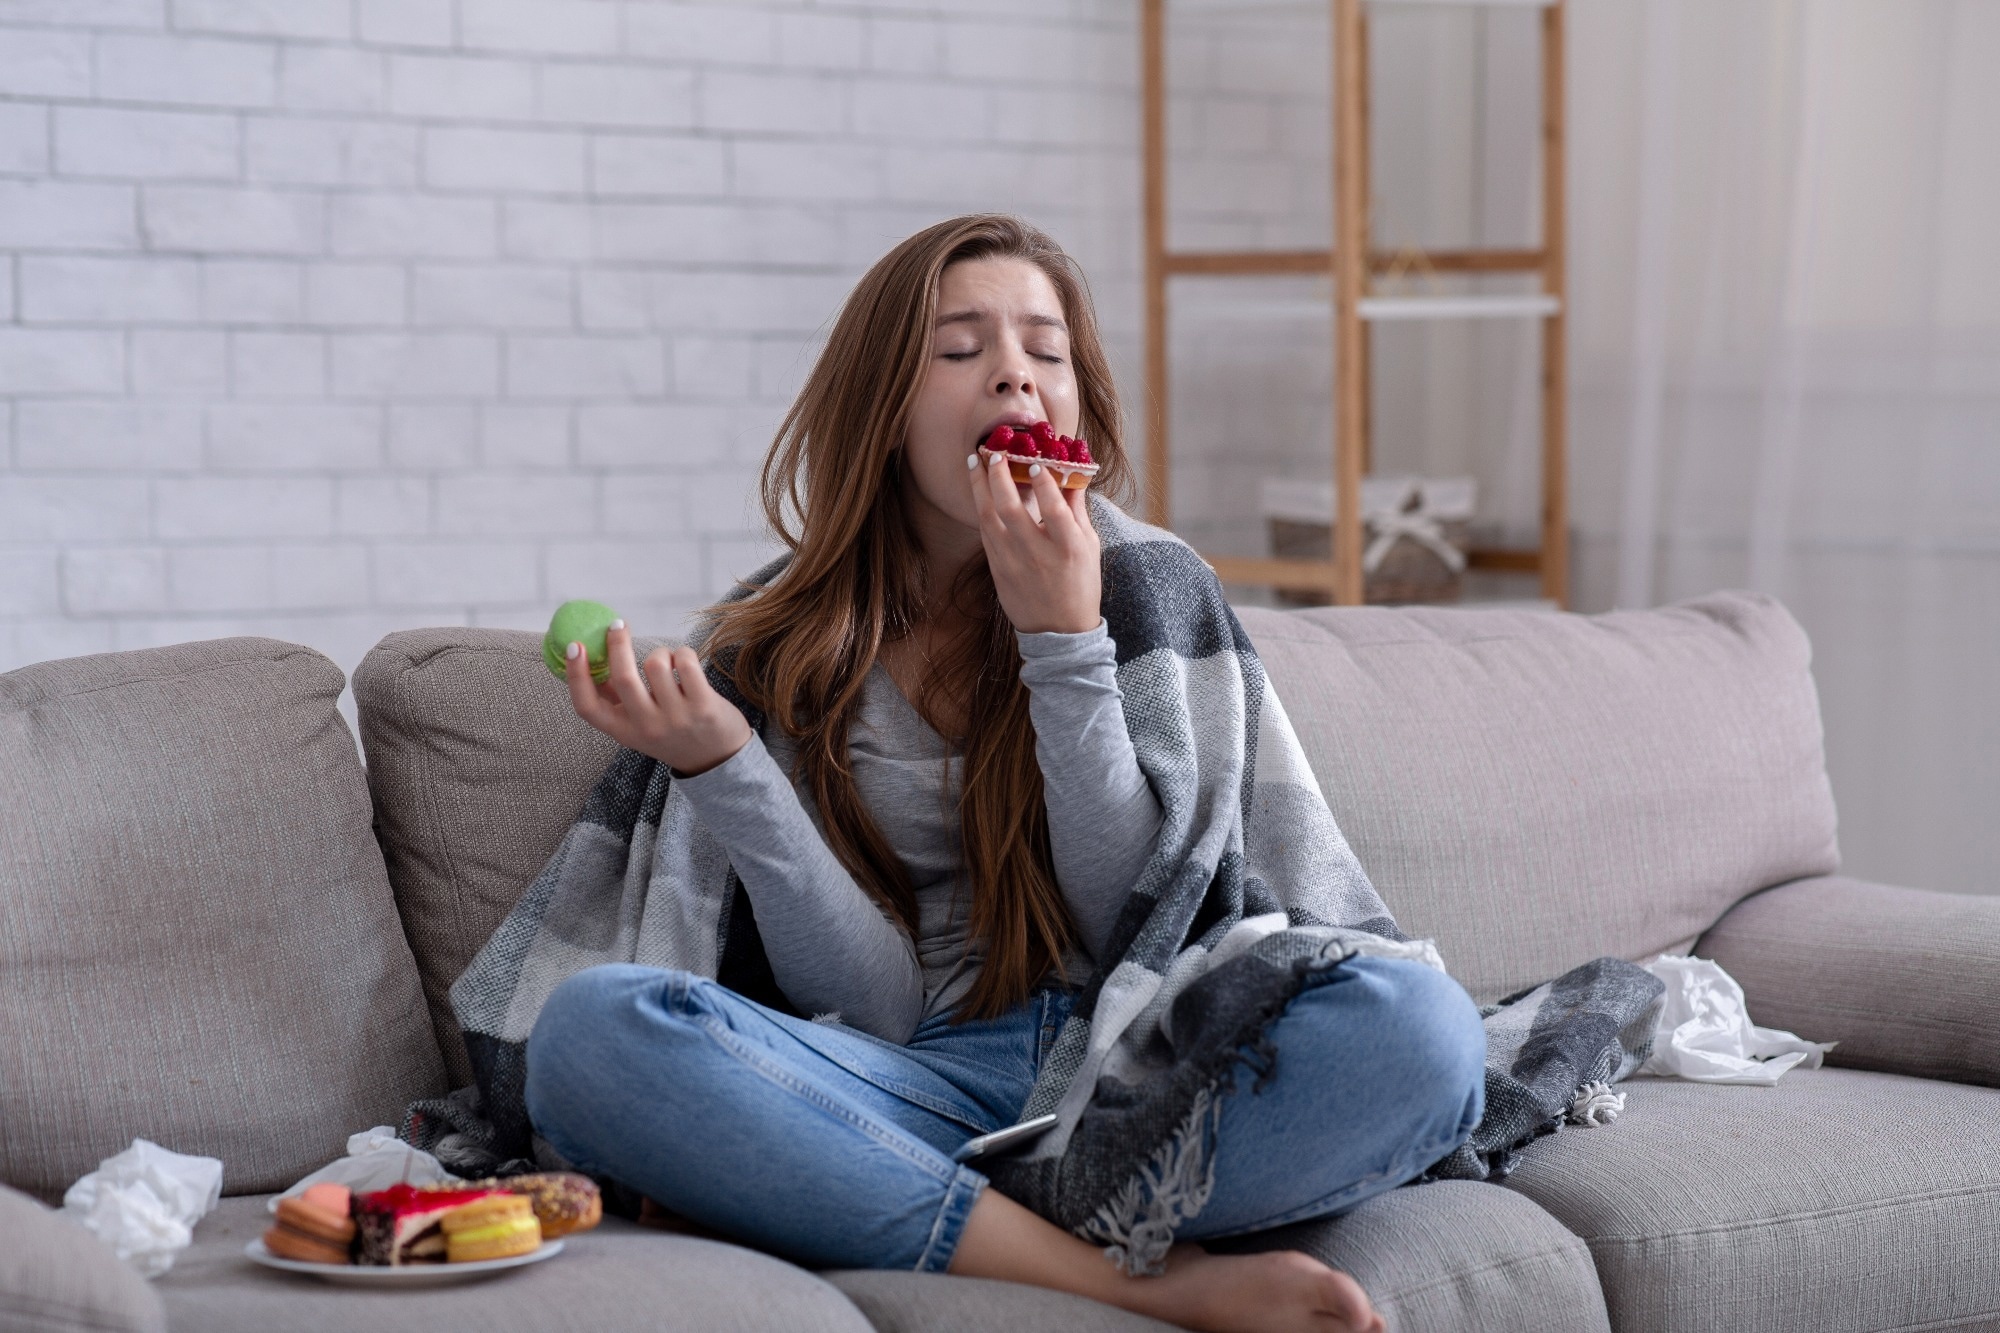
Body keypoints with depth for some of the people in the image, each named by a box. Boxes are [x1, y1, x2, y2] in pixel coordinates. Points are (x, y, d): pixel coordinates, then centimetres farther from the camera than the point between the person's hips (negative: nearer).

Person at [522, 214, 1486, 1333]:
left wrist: (1065, 644, -9)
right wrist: (720, 768, -14)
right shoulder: (779, 658, 8)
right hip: (924, 1089, 1)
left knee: (1422, 1026, -29)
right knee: (590, 1031, -29)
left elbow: (1137, 934, -1)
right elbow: (871, 1004, -1)